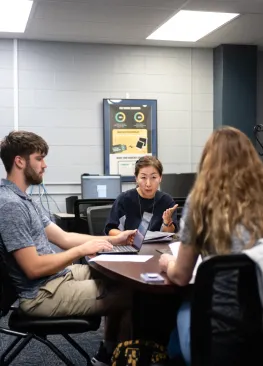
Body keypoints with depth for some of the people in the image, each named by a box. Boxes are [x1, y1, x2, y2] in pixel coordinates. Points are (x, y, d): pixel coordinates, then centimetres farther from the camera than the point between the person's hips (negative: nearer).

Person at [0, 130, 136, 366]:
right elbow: (34, 268, -26)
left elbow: (62, 237, 12)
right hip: (43, 294, -11)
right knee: (131, 297, -8)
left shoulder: (22, 198, 11)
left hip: (58, 276, 11)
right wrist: (82, 250, -17)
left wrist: (113, 240, 5)